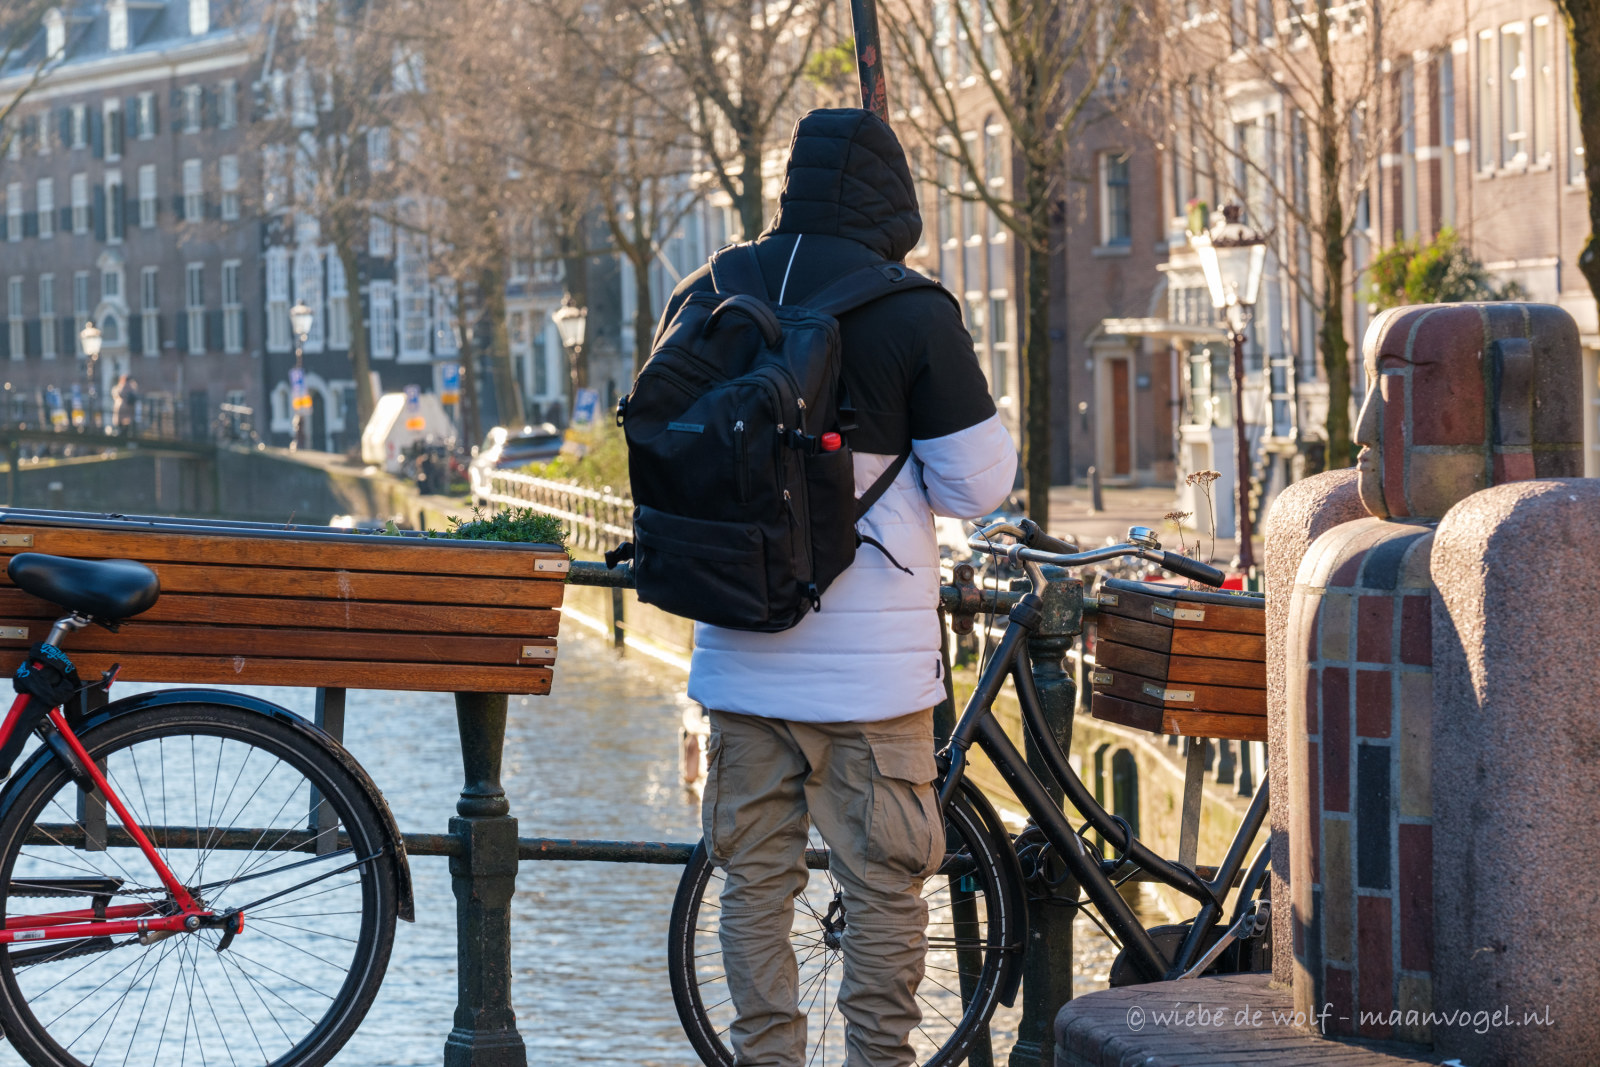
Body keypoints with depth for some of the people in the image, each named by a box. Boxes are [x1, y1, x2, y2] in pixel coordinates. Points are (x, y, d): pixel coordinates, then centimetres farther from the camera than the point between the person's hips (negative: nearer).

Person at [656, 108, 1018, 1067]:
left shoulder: (707, 299, 4)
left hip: (741, 652, 4)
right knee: (885, 886, 4)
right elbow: (978, 485, -5)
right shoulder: (913, 313, -10)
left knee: (754, 880, 11)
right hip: (869, 658, -4)